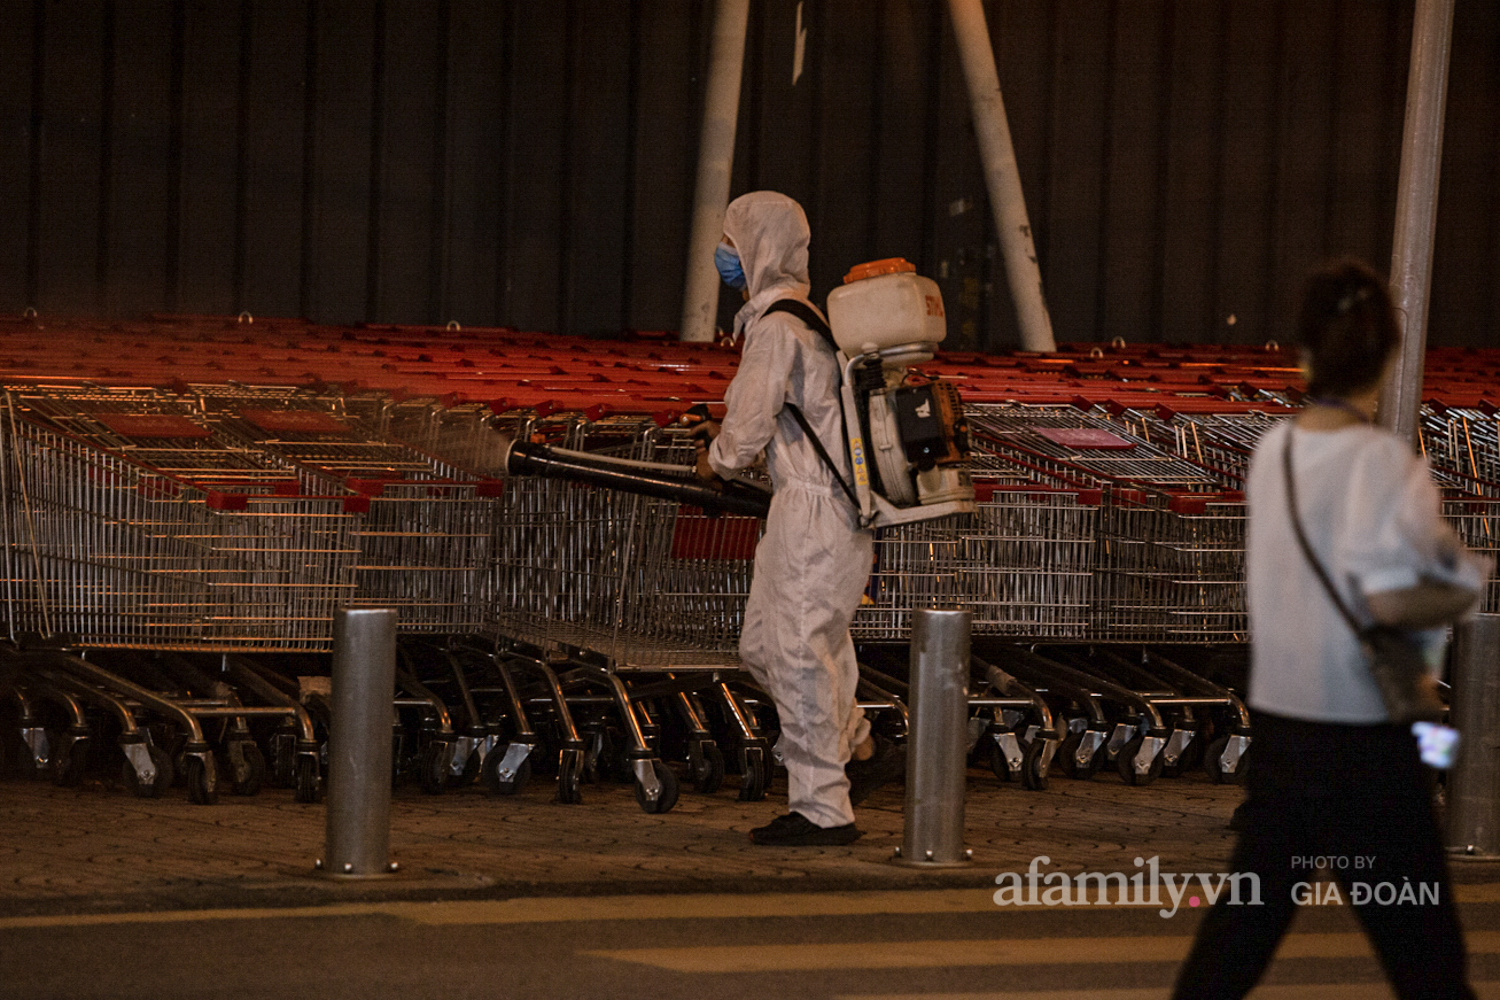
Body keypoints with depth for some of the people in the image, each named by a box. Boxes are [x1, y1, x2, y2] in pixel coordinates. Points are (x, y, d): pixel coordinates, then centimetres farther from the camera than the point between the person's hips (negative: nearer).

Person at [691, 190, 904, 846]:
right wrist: (729, 435, 16)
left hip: (818, 509, -10)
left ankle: (822, 810, -1)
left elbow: (751, 423, -16)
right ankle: (863, 751, 25)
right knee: (762, 644, 16)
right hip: (804, 502, 10)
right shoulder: (797, 314, 16)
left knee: (801, 656, -6)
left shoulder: (775, 326, -16)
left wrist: (720, 460, 4)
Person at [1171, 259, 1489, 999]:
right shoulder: (1381, 462, -17)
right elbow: (1390, 599, -24)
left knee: (1251, 909, 17)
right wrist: (1464, 589, -6)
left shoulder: (1272, 451, 4)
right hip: (1359, 736, -7)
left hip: (1277, 718, 7)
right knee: (1418, 938, 0)